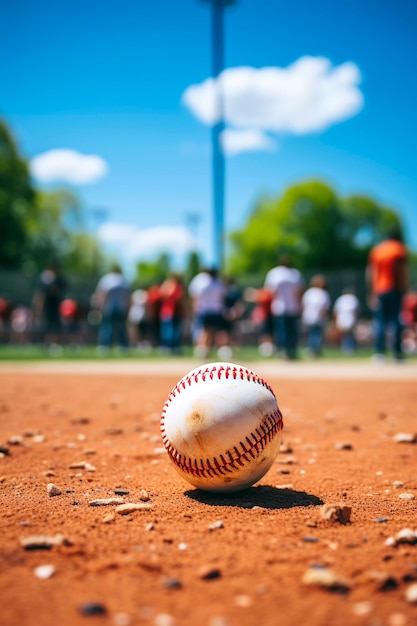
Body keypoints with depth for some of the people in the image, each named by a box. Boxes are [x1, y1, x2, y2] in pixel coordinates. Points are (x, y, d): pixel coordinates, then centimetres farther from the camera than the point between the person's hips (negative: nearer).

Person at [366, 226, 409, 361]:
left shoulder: (376, 250, 12)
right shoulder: (400, 250, -1)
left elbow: (369, 273, 9)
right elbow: (403, 272, -9)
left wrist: (371, 293, 11)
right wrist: (404, 290, -8)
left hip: (378, 291, 4)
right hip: (394, 289, -4)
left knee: (379, 322, 3)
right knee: (396, 321, -1)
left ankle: (379, 352, -3)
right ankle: (397, 352, -3)